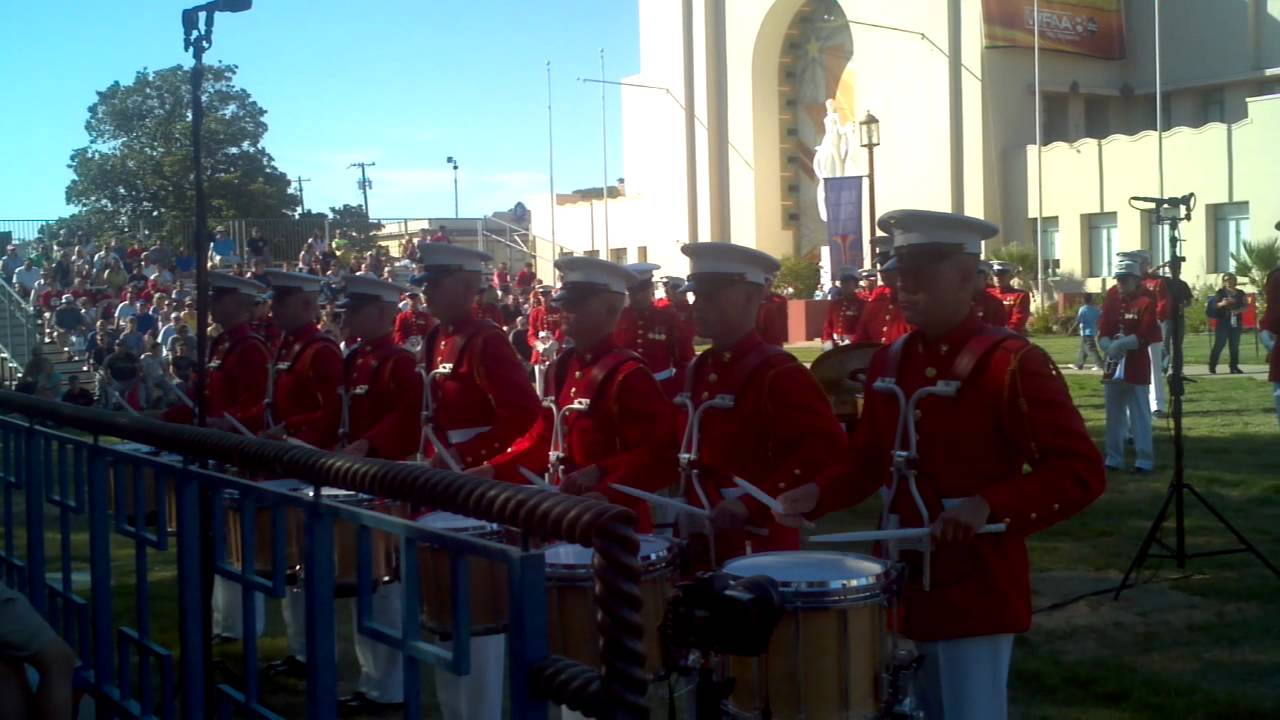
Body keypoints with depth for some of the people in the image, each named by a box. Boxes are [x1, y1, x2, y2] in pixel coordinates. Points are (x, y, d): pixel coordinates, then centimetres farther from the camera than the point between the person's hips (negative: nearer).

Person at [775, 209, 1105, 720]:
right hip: (902, 587, 6)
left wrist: (989, 505, -28)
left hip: (976, 593, -6)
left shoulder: (1014, 363, -13)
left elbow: (1081, 472, -16)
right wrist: (818, 494, -4)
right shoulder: (889, 362, 7)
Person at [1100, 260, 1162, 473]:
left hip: (1136, 367, -6)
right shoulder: (1111, 301, 10)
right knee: (1114, 414, 10)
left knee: (1140, 414, -3)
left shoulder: (1146, 302, -6)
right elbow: (1102, 332, 4)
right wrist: (1109, 347, -15)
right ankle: (1114, 458, 17)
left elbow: (1145, 335, -14)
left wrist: (1120, 344, -20)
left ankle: (1144, 459, 0)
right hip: (1113, 365, 6)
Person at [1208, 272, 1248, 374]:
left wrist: (1238, 310, -13)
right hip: (1223, 321, -3)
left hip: (1236, 321, 3)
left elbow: (1245, 306, 7)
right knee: (1219, 344, -6)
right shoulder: (1220, 292, 3)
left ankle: (1234, 367, 11)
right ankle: (1212, 366, -3)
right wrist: (1222, 304, -23)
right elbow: (1214, 305, -3)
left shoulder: (1240, 293, 11)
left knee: (1235, 345, 5)